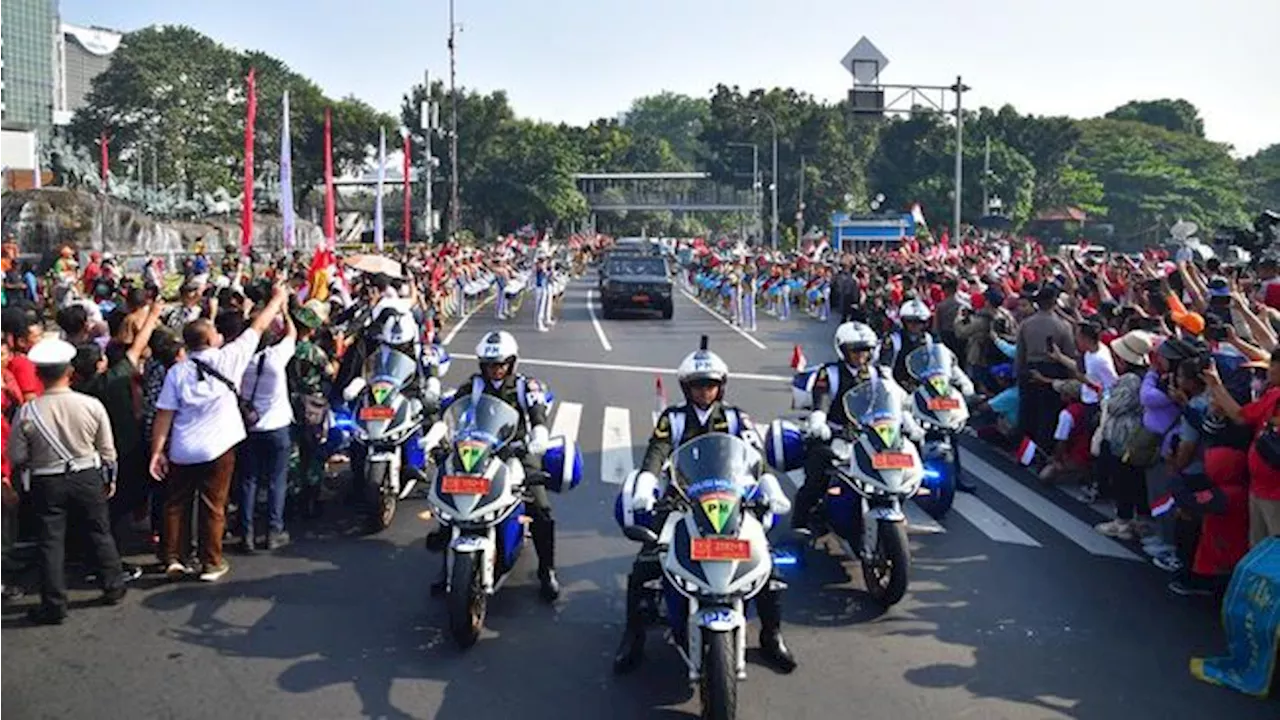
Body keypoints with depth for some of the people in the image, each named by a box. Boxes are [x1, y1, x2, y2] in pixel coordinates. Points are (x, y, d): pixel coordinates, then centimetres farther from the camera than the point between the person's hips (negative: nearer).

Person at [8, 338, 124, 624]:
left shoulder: (27, 412, -15)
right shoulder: (92, 405, -13)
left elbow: (16, 457, -6)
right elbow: (107, 449, -3)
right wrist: (110, 478, 12)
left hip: (47, 483, -1)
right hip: (88, 478, 1)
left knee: (51, 541, 8)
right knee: (100, 533, 16)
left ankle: (54, 605, 12)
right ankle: (113, 588, 28)